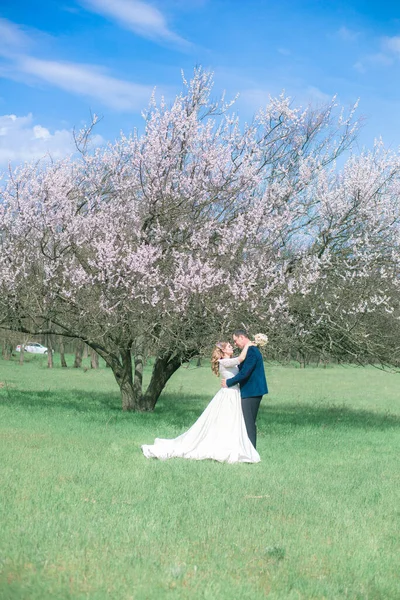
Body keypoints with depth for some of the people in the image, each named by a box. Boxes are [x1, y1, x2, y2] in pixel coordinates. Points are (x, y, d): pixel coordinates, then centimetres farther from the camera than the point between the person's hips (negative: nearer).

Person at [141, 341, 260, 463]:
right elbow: (241, 358, -25)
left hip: (234, 396, 9)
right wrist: (246, 345, -12)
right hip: (228, 396, -9)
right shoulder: (224, 362, -13)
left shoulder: (232, 363, 14)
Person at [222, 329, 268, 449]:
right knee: (249, 423, 13)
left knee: (248, 423, -8)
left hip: (251, 392, -10)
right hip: (252, 391, 10)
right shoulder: (252, 350, 15)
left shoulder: (251, 352, -18)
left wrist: (229, 383, -10)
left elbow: (244, 373, -22)